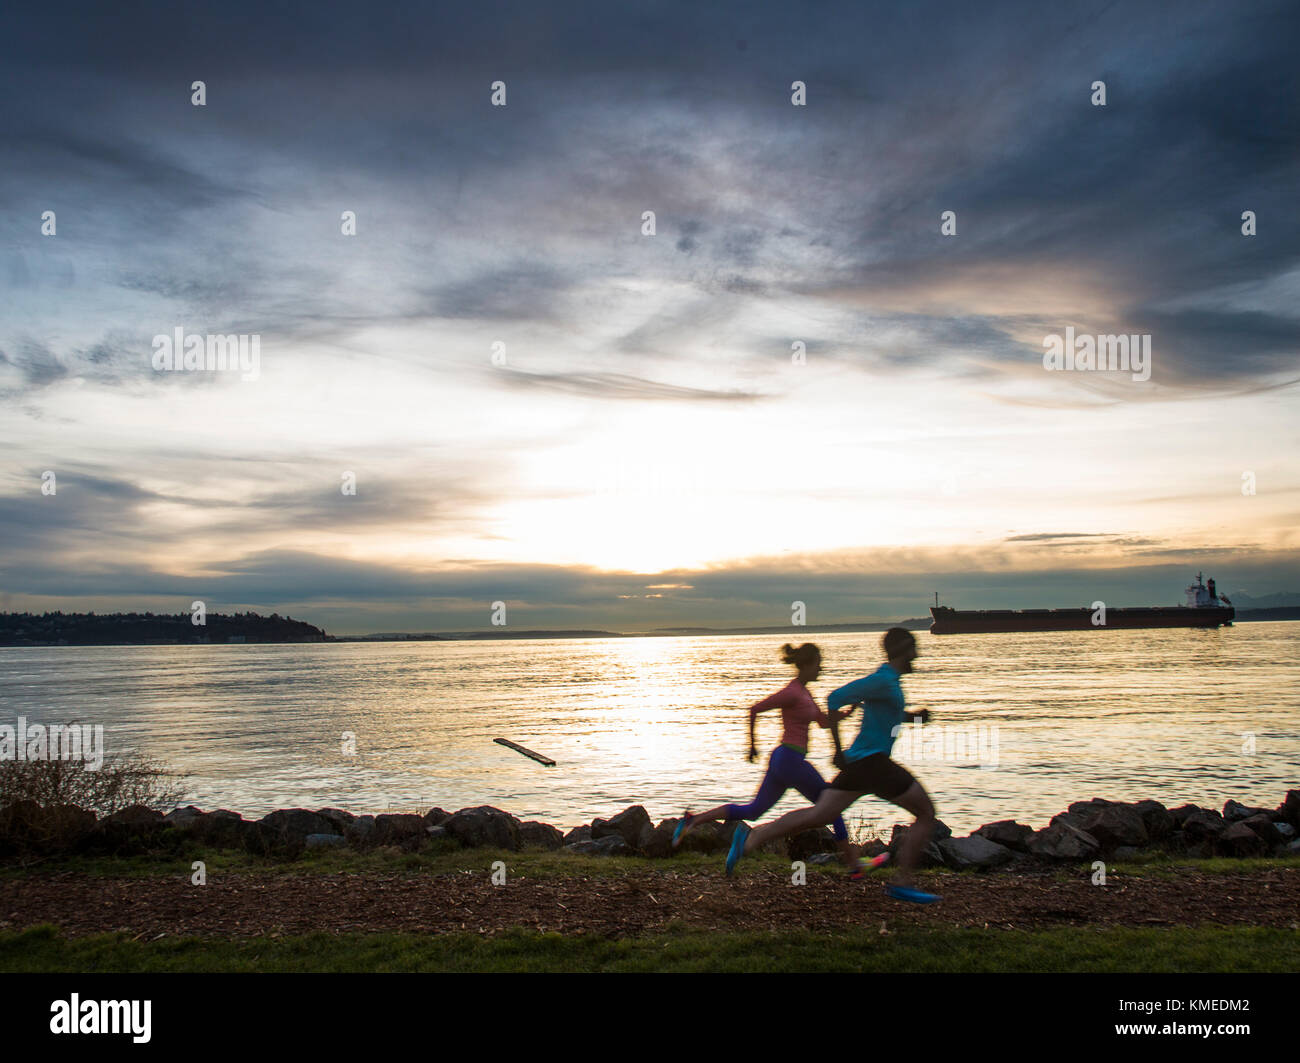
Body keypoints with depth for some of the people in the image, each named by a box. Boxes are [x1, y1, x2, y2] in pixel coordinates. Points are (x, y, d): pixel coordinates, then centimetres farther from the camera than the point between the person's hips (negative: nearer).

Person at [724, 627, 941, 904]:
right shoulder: (883, 679, -14)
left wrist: (913, 716, 17)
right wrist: (838, 750, -19)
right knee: (927, 814, 3)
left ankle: (750, 839, -4)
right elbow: (835, 699, -22)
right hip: (873, 762, -9)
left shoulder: (888, 679, 16)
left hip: (856, 762, 9)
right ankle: (902, 882, 5)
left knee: (818, 816, 5)